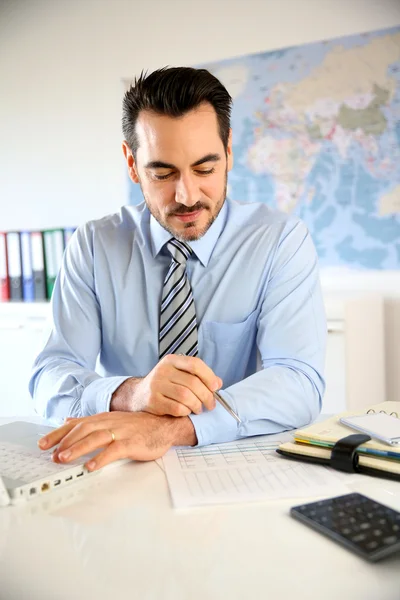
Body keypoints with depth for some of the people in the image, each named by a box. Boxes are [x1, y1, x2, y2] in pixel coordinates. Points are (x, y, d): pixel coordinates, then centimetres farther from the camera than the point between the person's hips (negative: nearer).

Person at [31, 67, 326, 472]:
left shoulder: (282, 240, -7)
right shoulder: (94, 245, -1)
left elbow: (300, 382, -18)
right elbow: (49, 379, -8)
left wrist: (169, 427, -33)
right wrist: (128, 394, -30)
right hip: (121, 472, 1)